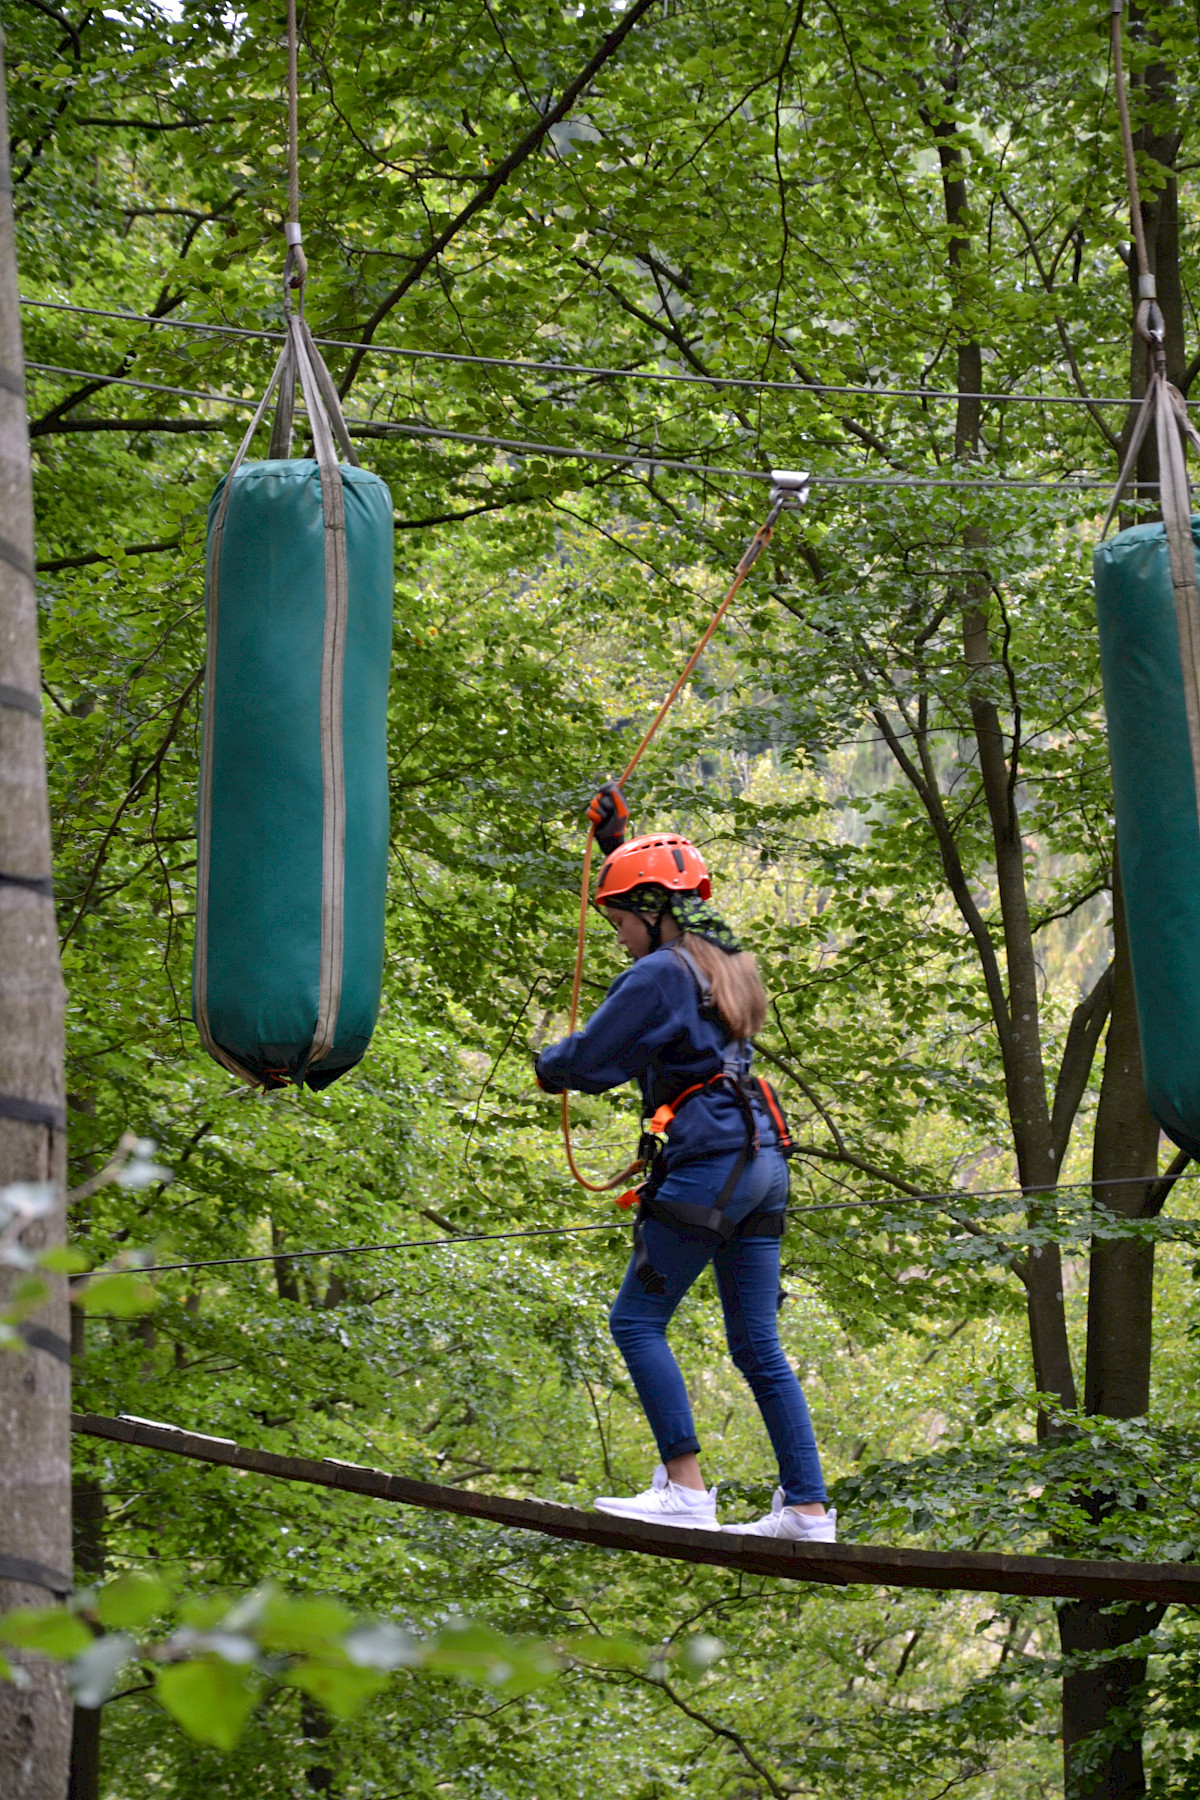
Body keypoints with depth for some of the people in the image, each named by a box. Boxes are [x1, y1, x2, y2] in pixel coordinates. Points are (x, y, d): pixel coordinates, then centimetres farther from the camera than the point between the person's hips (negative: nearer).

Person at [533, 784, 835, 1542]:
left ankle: (687, 1488, -7)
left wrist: (547, 1063, 13)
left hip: (709, 1162, -9)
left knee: (637, 1320, -2)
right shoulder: (724, 962, 18)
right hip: (762, 1162, 9)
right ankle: (808, 1508, 8)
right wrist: (618, 840, 42)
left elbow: (591, 1061, -8)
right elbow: (660, 892, 38)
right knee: (758, 1344, 9)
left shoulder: (659, 976, -9)